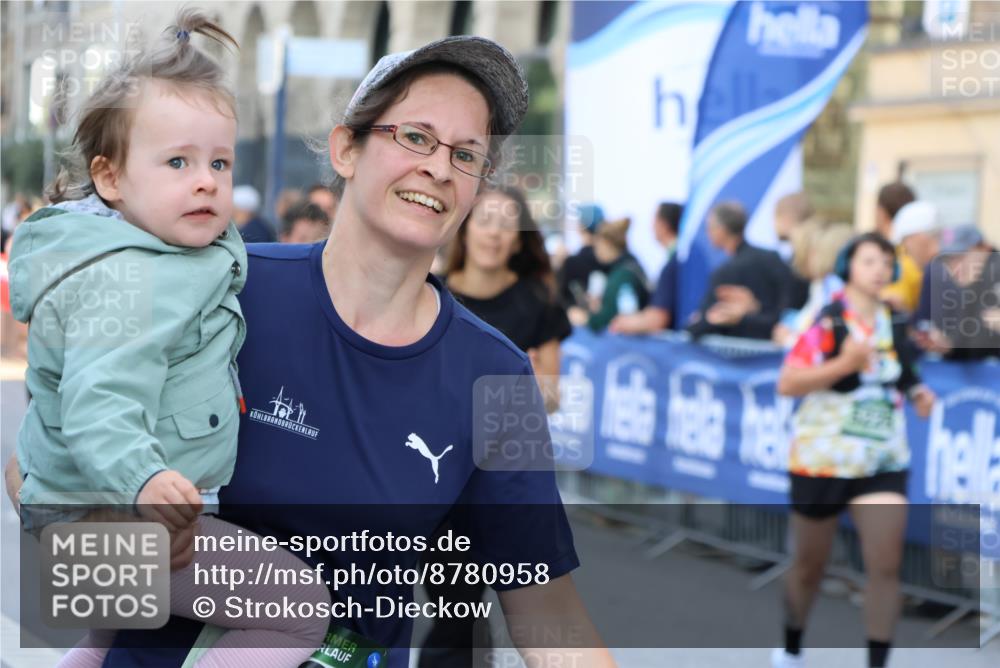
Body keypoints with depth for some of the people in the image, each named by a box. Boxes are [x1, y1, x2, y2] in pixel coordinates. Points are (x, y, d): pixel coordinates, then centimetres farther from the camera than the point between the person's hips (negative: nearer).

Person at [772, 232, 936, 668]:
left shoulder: (894, 323, 6)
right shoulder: (826, 322, -11)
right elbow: (787, 384, -18)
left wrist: (916, 394, 2)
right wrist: (843, 364, -27)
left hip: (884, 463, 4)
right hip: (822, 459, -4)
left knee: (886, 566, -10)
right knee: (809, 565, 11)